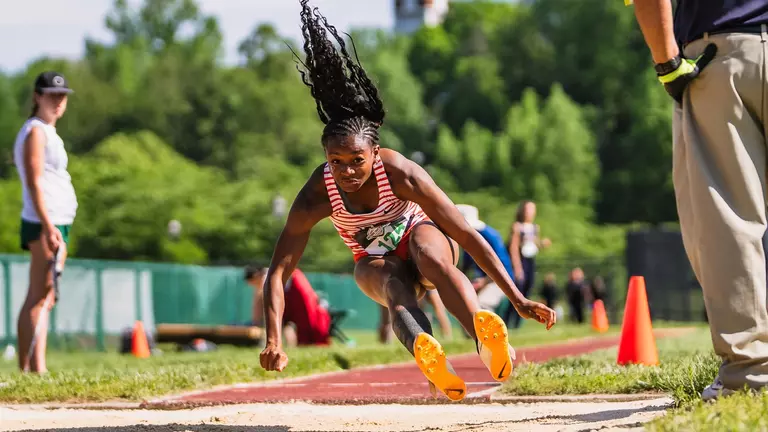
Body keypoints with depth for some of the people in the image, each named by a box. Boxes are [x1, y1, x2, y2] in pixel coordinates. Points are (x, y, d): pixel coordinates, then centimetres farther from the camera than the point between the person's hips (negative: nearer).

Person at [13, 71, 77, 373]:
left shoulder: (49, 132, 22)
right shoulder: (36, 131, -7)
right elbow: (34, 181, -15)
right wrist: (48, 225, -24)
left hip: (57, 224, 10)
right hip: (44, 223, -10)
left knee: (44, 299, 7)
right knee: (39, 297, -13)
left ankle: (29, 369, 7)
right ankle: (35, 370, -17)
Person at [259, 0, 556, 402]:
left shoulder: (400, 173, -30)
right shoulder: (316, 195, -27)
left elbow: (467, 235, -28)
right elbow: (278, 271, -27)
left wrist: (519, 300, -31)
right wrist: (274, 342, -41)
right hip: (376, 260, 1)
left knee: (431, 256, -39)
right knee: (395, 288, -36)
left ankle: (485, 333, -66)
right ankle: (425, 352, -70)